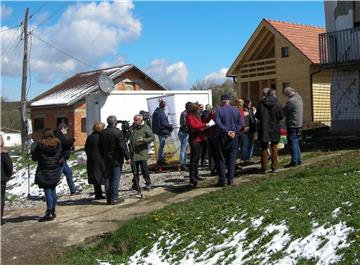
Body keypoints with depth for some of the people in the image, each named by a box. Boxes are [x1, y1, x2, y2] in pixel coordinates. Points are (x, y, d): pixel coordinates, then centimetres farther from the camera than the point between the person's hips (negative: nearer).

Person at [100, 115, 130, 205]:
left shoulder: (102, 133, 5)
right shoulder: (117, 132, -14)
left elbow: (101, 147, 11)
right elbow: (123, 146, -15)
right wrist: (127, 157, -8)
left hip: (107, 159, 6)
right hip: (116, 160, -6)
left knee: (108, 178, 11)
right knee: (116, 179, -2)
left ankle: (108, 198, 15)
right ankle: (114, 198, -1)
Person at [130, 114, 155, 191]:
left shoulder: (146, 128, -5)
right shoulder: (133, 127, 11)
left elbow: (152, 137, -6)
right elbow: (130, 138, 23)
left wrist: (144, 140, -20)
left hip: (142, 152, -5)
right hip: (133, 152, 5)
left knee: (144, 168, -2)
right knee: (135, 169, 10)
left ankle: (148, 184, 9)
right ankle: (135, 184, 18)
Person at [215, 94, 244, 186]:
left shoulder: (219, 111, -7)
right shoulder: (236, 110, 4)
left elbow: (218, 123, -20)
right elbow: (241, 123, -2)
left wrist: (226, 131, -19)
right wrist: (235, 131, -8)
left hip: (222, 137, -3)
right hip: (233, 137, 3)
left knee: (221, 159, 4)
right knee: (232, 158, 10)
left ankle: (222, 180, 3)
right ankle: (230, 179, 9)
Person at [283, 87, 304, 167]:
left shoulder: (291, 101, -18)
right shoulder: (299, 98, 11)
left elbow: (284, 112, -13)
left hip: (292, 124, -10)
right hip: (298, 123, 10)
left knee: (292, 143, -4)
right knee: (295, 142, 17)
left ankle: (294, 161, -3)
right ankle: (298, 159, 21)